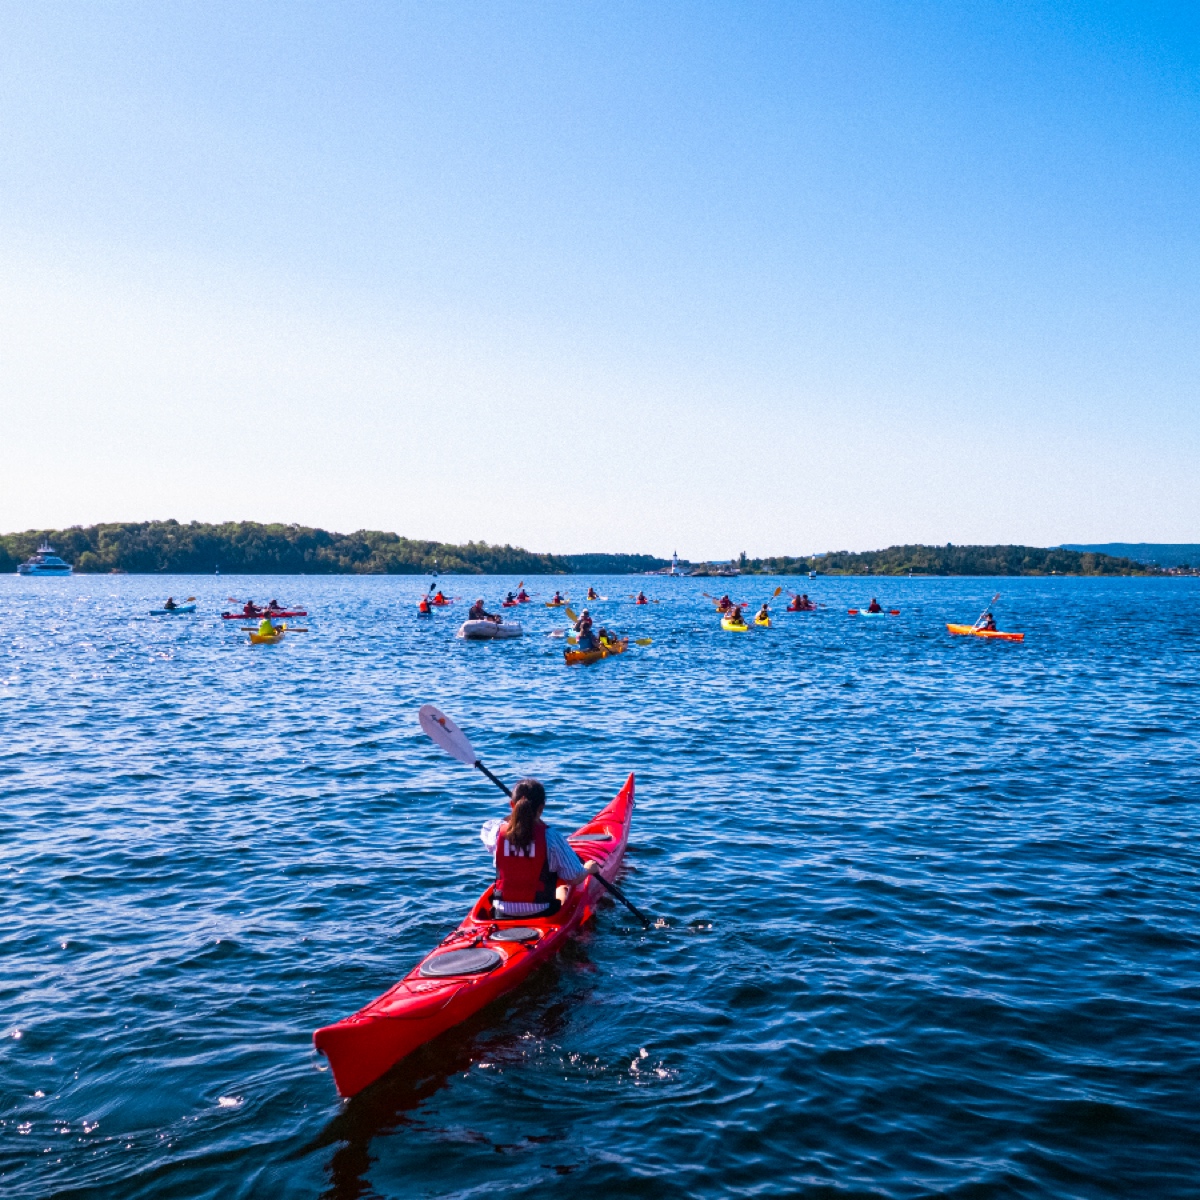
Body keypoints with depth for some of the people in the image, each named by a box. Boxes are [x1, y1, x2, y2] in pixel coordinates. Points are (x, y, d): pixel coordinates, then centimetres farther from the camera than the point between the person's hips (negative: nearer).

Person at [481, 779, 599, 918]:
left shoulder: (498, 831, -9)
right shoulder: (551, 837, -17)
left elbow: (486, 828, 18)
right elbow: (575, 876, -11)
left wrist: (512, 819, 28)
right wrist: (588, 869, 10)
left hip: (502, 914, 2)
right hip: (542, 913, -2)